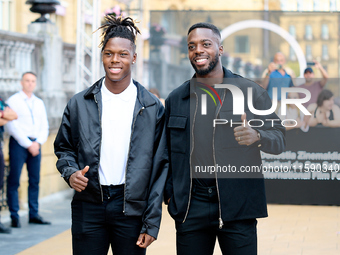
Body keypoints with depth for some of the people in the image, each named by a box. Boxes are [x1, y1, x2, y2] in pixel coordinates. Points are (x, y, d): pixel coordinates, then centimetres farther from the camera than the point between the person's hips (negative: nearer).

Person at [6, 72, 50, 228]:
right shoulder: (13, 101, 0)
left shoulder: (39, 103, 16)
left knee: (35, 180, 4)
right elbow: (13, 126, -8)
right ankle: (14, 216, -4)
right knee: (14, 181, -6)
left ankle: (34, 215, 9)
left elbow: (45, 126, 13)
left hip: (35, 144, 5)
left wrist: (38, 143, -4)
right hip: (19, 143, -5)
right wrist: (28, 144, -11)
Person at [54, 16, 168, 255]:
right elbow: (63, 148, 17)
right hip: (88, 207, 1)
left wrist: (151, 224, -5)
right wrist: (70, 172, -7)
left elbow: (160, 167, 1)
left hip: (131, 208, -1)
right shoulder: (79, 103, 7)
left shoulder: (153, 107, 2)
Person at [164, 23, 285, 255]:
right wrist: (169, 193, 4)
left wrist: (257, 136, -19)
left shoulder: (250, 91, 3)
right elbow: (168, 152, 16)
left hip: (237, 208, -2)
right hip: (190, 209, 2)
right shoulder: (176, 99, 11)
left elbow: (279, 138, 2)